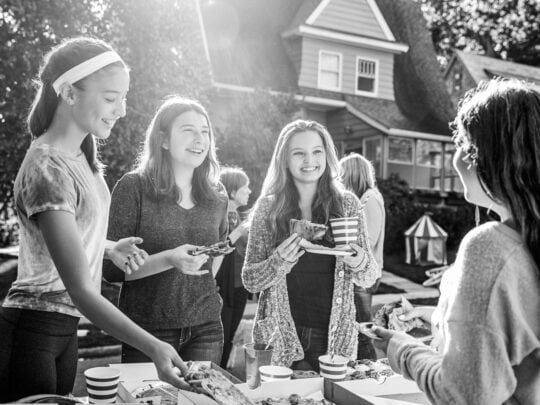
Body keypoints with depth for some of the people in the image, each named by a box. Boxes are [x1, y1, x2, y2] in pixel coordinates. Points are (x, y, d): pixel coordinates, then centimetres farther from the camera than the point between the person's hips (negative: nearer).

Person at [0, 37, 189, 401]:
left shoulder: (82, 153, 5)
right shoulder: (48, 168, -23)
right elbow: (81, 291, -27)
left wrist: (110, 248, 3)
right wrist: (153, 347, -34)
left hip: (65, 329, 9)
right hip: (31, 331, -8)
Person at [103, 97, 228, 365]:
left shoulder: (217, 196, 6)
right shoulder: (133, 187, -8)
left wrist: (203, 281, 12)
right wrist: (169, 260, -24)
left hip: (206, 328, 4)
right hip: (149, 329, -4)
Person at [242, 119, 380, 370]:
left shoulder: (347, 204, -1)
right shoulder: (268, 207, -3)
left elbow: (369, 279, 4)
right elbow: (250, 281, 0)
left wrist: (360, 264, -17)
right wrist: (279, 262, -19)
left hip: (335, 339, 1)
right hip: (280, 339, -1)